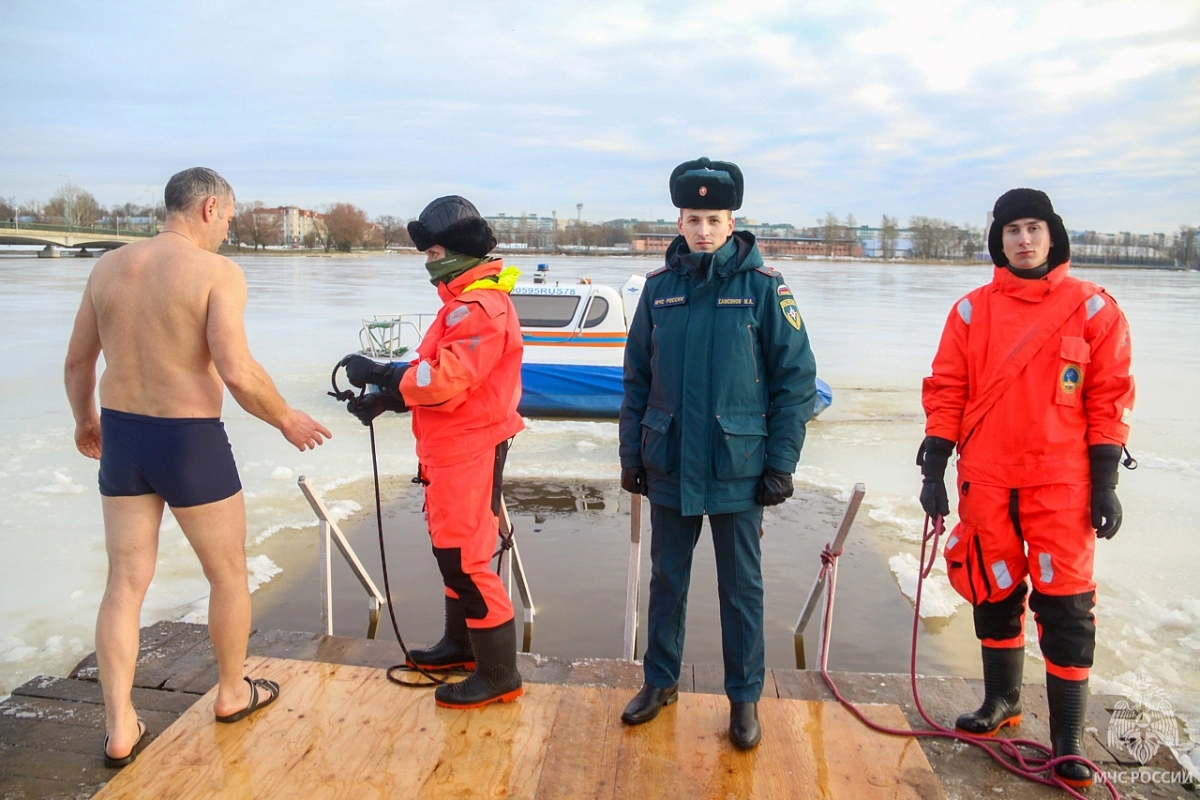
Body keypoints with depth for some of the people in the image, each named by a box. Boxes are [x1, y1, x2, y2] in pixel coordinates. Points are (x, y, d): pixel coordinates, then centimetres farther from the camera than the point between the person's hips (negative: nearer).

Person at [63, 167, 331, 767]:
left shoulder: (108, 268, 5)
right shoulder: (217, 272, -14)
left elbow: (77, 362, 13)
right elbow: (238, 374, -23)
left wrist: (86, 422, 29)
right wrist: (286, 420, -7)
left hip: (121, 436, 6)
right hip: (190, 442, -6)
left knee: (126, 583, 14)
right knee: (229, 575, 15)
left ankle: (120, 729, 20)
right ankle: (232, 693, 33)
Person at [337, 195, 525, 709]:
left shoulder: (480, 307, -19)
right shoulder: (464, 301, 16)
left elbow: (443, 382, -26)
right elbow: (440, 374, 15)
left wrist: (379, 376, -14)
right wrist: (387, 396, 2)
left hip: (470, 452, -11)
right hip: (452, 449, 11)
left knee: (465, 559, -5)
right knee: (451, 549, 20)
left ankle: (498, 673, 7)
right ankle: (461, 645, 37)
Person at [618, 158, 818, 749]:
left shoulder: (762, 287, -6)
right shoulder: (660, 286, 3)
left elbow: (795, 379, -5)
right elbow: (637, 378, 7)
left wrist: (781, 462, -8)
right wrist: (631, 453, 5)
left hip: (738, 468, -3)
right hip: (669, 466, 3)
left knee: (741, 587, 11)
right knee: (667, 579, 16)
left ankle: (745, 697, 27)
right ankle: (661, 680, 34)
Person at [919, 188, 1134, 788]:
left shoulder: (1093, 310, 1)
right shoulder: (972, 311, 5)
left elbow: (1109, 400, 0)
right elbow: (945, 393, 4)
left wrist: (1105, 483, -4)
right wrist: (933, 469, 0)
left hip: (1061, 483, -2)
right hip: (986, 481, 2)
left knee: (1065, 604, -1)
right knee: (994, 592, 13)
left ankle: (1068, 737, 13)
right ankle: (1001, 701, 33)